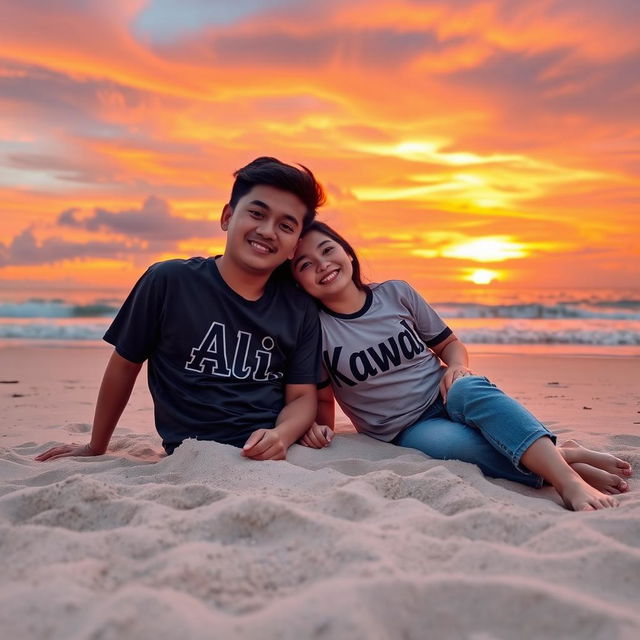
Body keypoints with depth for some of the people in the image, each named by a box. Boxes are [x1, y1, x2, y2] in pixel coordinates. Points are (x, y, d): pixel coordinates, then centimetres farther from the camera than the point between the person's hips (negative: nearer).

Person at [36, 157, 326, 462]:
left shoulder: (300, 308, 2)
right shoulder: (169, 281, -5)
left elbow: (302, 395, 5)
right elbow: (125, 366, 6)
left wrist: (282, 435, -19)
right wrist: (95, 448, 17)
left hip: (275, 458, 4)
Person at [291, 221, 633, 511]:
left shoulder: (396, 293, 0)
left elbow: (450, 344, 10)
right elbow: (323, 397, 6)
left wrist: (457, 367, -12)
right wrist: (319, 426, -16)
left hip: (445, 398, 2)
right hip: (406, 430, -1)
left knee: (468, 390, -35)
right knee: (446, 441, -37)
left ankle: (568, 479, -45)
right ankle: (565, 457, -34)